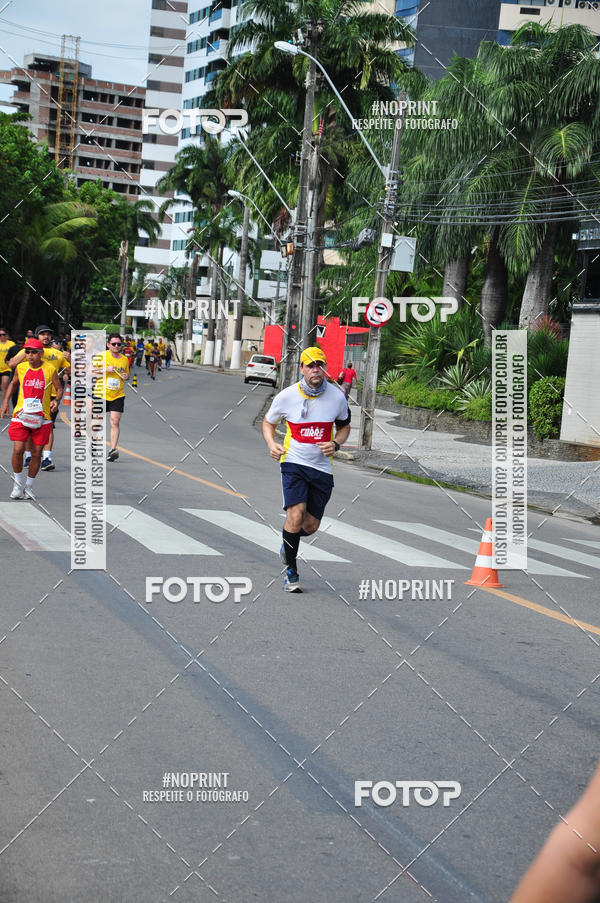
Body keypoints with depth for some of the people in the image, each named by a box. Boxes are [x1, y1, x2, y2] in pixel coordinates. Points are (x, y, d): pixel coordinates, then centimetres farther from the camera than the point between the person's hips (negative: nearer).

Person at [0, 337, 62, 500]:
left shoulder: (50, 369, -4)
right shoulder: (20, 368, 3)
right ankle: (17, 483, 11)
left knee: (36, 453, 4)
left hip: (41, 417, -1)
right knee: (18, 450, -10)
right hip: (21, 415, 1)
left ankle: (29, 486, 21)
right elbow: (13, 383, 21)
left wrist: (56, 400, -16)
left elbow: (59, 389, 4)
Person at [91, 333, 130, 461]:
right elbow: (90, 371, -6)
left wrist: (126, 376, 1)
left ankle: (112, 450, -14)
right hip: (101, 393, -2)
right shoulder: (101, 356, -2)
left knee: (115, 422, -10)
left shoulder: (124, 359, 10)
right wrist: (105, 369, -17)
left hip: (118, 395, 2)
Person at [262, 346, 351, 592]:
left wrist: (335, 444, -5)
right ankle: (290, 571, -4)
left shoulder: (337, 397, -2)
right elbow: (268, 422, 11)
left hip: (322, 468, 2)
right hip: (294, 462, -2)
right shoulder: (287, 396, -6)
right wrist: (271, 443, -9)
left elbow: (344, 426, 15)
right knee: (296, 513, -21)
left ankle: (288, 543, 41)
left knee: (310, 525, 5)